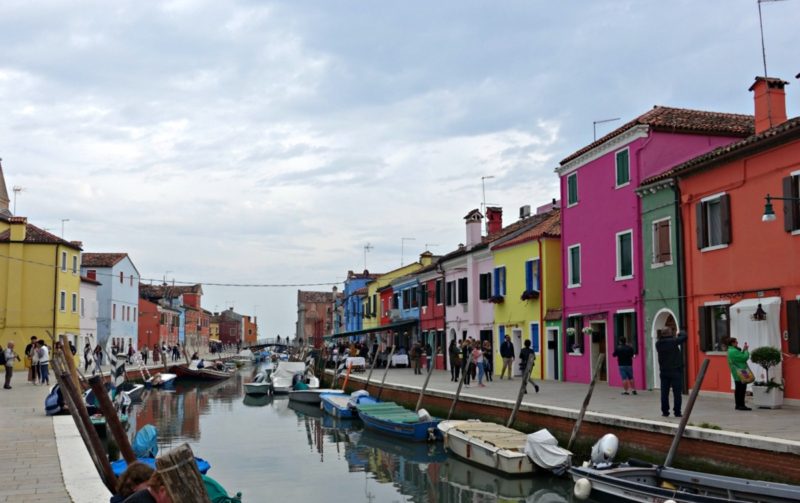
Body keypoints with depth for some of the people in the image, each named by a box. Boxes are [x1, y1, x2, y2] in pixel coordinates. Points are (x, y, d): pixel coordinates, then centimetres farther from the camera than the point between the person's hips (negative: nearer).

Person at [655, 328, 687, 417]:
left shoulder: (658, 344, -1)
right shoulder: (673, 341, -14)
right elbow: (684, 336, -4)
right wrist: (678, 334, 16)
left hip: (664, 372, 4)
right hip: (675, 371, -4)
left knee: (664, 393, 9)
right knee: (677, 392, 2)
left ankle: (665, 412, 12)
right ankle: (677, 412, 3)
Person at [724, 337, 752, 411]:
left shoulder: (730, 351, 14)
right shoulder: (734, 351, -18)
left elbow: (741, 357, 17)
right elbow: (745, 357, -17)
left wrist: (743, 350, 10)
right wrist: (746, 350, -2)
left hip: (737, 374, 11)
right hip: (740, 374, -11)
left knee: (738, 389, 13)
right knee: (742, 389, -7)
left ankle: (738, 405, 18)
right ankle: (741, 405, -6)